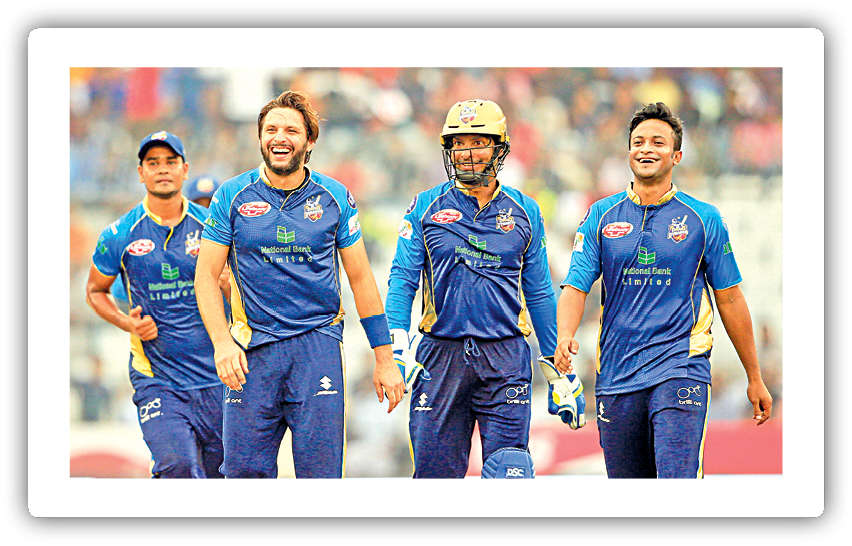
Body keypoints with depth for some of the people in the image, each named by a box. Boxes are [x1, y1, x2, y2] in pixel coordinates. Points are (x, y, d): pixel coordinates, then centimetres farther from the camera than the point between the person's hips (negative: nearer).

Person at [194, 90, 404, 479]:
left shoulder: (335, 198, 6)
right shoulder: (232, 197, 4)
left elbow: (361, 279, 11)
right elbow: (206, 276, 5)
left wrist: (385, 359, 8)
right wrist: (222, 342, -10)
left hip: (317, 343, 0)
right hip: (253, 350, 0)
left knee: (320, 470, -6)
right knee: (244, 470, -2)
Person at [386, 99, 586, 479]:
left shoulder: (524, 212, 10)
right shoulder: (427, 207, 7)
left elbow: (539, 296, 14)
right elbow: (402, 280, 2)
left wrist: (560, 373, 13)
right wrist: (397, 345, -13)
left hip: (505, 360, 0)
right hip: (441, 356, 0)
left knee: (509, 469, -11)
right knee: (436, 473, 2)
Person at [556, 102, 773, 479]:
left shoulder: (703, 219, 4)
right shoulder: (601, 217, 8)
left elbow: (730, 300, 9)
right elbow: (575, 287, 1)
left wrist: (755, 379, 12)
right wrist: (565, 338, -21)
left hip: (680, 368, -3)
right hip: (616, 375, 3)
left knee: (678, 480, -20)